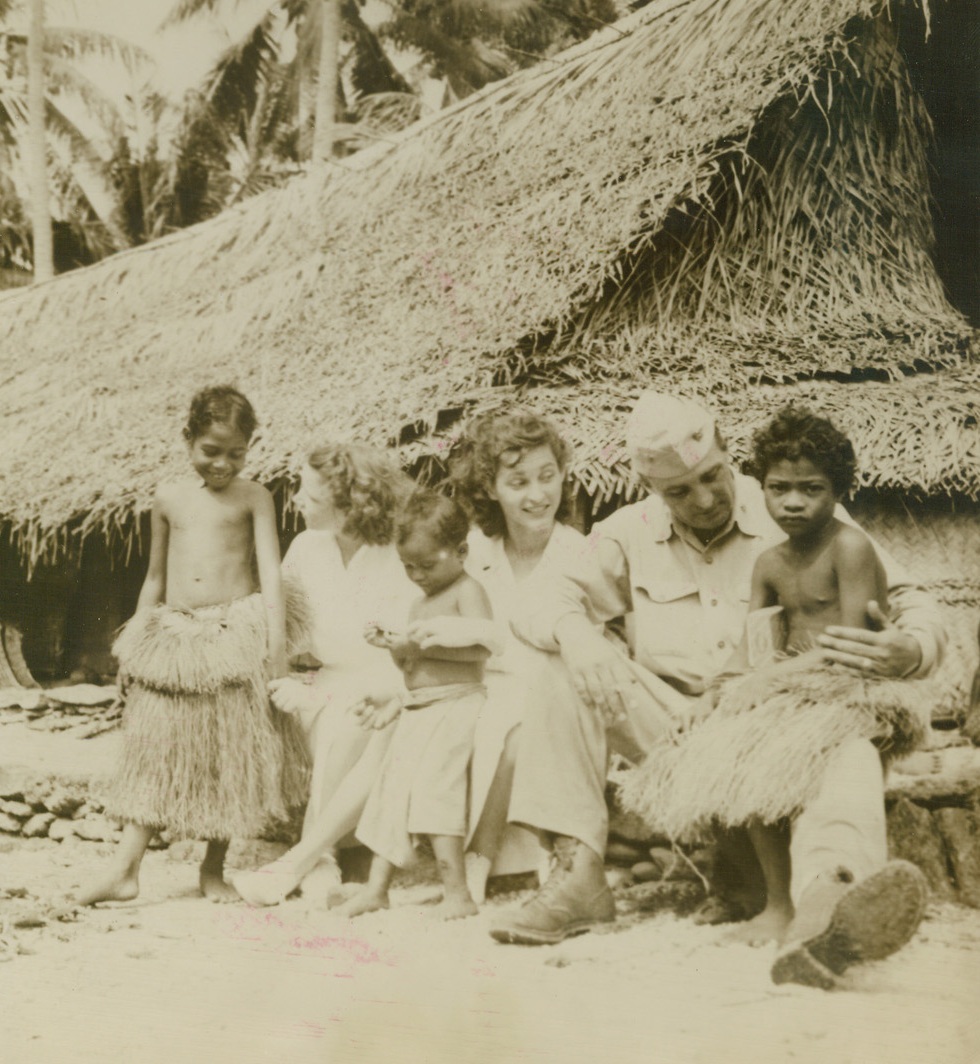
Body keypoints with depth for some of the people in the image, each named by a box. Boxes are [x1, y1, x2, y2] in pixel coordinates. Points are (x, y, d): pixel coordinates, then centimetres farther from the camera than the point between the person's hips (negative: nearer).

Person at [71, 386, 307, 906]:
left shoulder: (253, 497, 1)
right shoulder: (168, 497, 9)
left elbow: (270, 568, -7)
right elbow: (155, 577, 17)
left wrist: (276, 635, -18)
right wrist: (135, 637, 14)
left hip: (238, 631, -2)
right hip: (175, 634, 3)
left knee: (233, 755, 3)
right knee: (153, 751, 0)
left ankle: (214, 869, 17)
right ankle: (125, 871, 2)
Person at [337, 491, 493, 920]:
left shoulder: (467, 591, -5)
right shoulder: (419, 604, 22)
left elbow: (481, 647, -19)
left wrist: (426, 644, -23)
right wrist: (394, 647, 4)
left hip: (455, 703, -9)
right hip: (417, 707, 9)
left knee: (433, 787, -17)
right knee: (394, 790, 4)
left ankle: (457, 893, -14)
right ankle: (376, 888, 9)